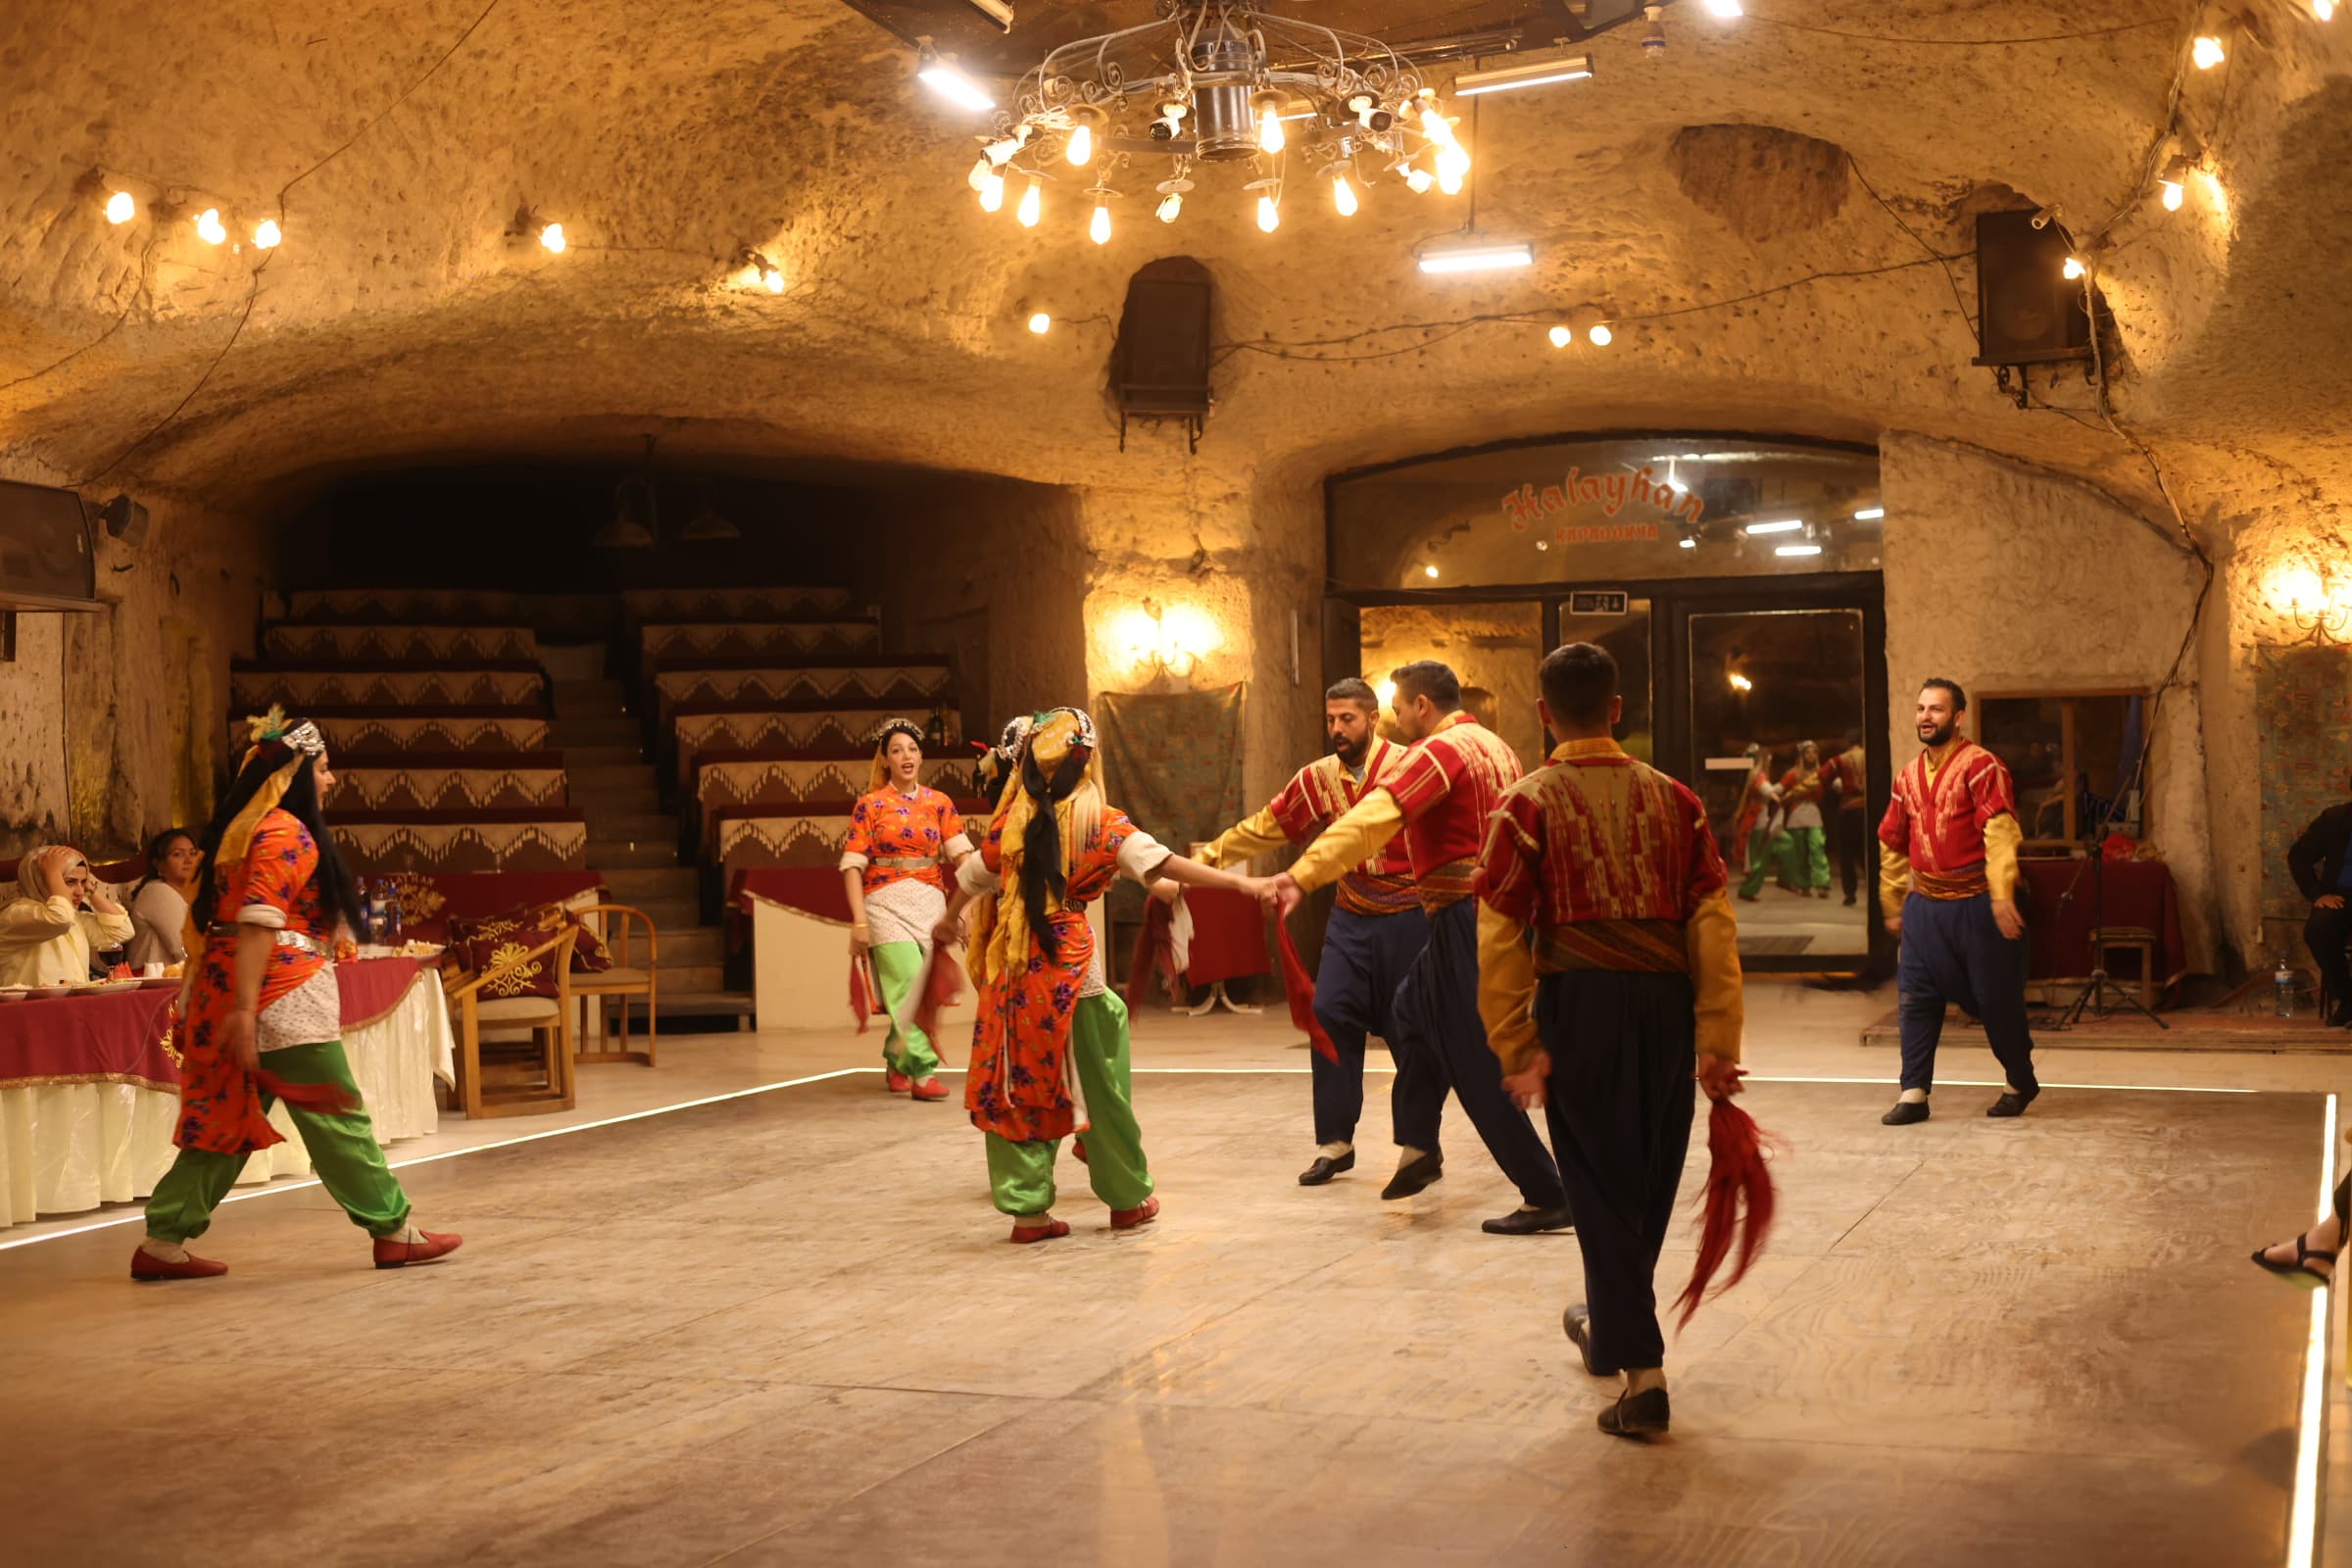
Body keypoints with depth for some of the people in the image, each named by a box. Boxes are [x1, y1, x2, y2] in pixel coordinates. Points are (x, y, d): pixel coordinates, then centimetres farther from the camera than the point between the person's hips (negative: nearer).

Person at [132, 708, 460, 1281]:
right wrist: (244, 1008, -26)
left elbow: (214, 917, 21)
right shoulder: (285, 832, -12)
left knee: (228, 1119, 11)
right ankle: (394, 1231, 7)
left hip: (236, 989, 10)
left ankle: (163, 1242, 11)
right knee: (336, 1116, -1)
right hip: (281, 994, -10)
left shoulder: (245, 827, 17)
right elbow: (258, 922, -21)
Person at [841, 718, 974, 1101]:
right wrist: (859, 920, -10)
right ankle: (923, 1071, -13)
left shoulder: (939, 803, 8)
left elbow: (961, 854, -4)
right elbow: (853, 866, -2)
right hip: (887, 903, -3)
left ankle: (896, 1062, 27)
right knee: (910, 986, -15)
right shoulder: (869, 805, 1)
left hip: (930, 903, 3)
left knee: (913, 991, 6)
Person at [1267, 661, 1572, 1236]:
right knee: (1414, 1009, 26)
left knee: (1477, 1062, -5)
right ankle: (1419, 1146, 27)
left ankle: (1547, 1197, -3)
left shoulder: (1441, 751, -15)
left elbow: (1371, 820, -27)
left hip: (1465, 918, -10)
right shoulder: (1494, 746, 14)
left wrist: (1302, 877, -33)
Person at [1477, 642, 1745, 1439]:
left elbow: (1501, 939, -10)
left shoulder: (1527, 805, -4)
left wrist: (1518, 1048, -7)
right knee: (1650, 1179, 19)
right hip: (1666, 1005, 4)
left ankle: (1642, 1368, -2)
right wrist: (1718, 1040, -2)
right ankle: (1610, 1328, 39)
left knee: (1602, 1184, 4)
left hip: (1579, 1006, -3)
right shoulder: (1674, 799, 4)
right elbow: (1714, 924, -2)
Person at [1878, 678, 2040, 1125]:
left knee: (1997, 999, 5)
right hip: (1925, 904, 6)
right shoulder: (1908, 776, 11)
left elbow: (2000, 832, -20)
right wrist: (1893, 907, 20)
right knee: (1916, 997, 1)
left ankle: (2020, 1083, 24)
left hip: (1976, 904, -6)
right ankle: (1914, 1093, 6)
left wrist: (2001, 895, -31)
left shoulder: (1981, 766, -10)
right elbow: (1891, 844, 19)